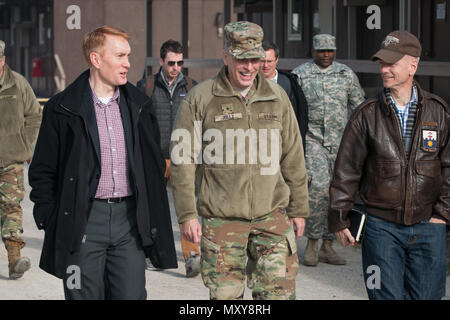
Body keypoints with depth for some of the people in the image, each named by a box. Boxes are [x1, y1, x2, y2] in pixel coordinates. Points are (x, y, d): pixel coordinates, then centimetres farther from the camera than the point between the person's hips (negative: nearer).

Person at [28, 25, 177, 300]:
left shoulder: (139, 105, 9)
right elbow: (42, 172, 3)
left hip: (130, 218, 3)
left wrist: (154, 218, 10)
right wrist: (51, 221, -3)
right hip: (83, 221, -3)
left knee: (132, 294, 2)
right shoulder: (63, 109, -1)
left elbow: (155, 164, 15)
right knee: (85, 295, 4)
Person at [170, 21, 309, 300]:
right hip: (220, 218, -2)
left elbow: (293, 158, 14)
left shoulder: (277, 97, 8)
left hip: (272, 215, 2)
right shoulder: (200, 98, -1)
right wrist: (187, 214, -5)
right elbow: (183, 160, 0)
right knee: (225, 294, 4)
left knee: (279, 292, 0)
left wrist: (299, 209, 14)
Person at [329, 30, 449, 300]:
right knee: (387, 295, 0)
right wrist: (339, 219, 3)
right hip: (382, 227, -1)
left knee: (426, 295, 6)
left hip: (428, 227, 1)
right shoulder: (368, 115, -1)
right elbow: (346, 170, 3)